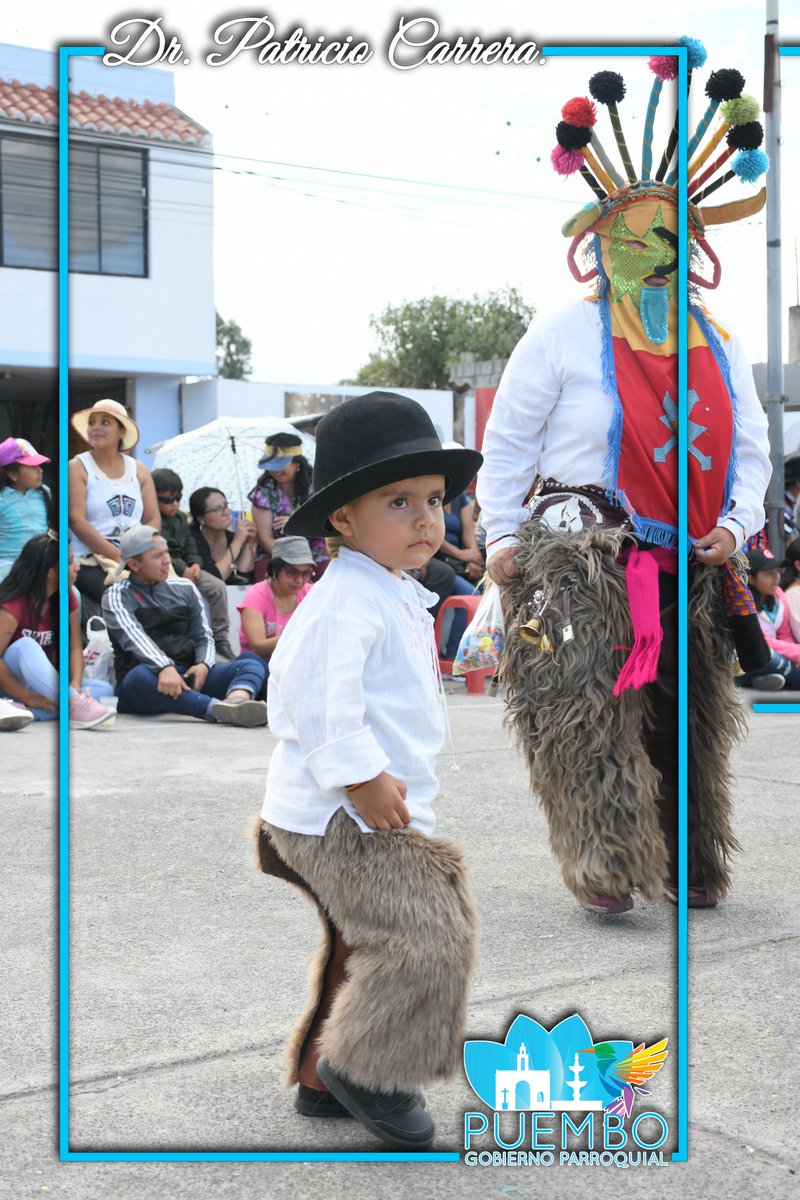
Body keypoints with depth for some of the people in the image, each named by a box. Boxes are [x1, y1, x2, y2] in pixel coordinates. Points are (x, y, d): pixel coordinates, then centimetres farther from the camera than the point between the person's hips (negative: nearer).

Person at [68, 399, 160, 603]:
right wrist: (118, 556, -16)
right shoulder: (78, 467, 2)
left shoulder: (138, 470, 15)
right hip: (90, 563, -4)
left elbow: (153, 520, 8)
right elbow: (76, 521, -9)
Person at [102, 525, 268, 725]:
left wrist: (204, 664, -10)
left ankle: (236, 701, -54)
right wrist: (165, 668, -33)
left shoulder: (185, 588, 19)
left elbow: (204, 636, 15)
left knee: (252, 662, -17)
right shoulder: (118, 596, 5)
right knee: (141, 676, -39)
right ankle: (219, 708, -58)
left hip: (189, 678, 5)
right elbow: (134, 638, -14)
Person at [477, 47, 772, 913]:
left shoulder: (718, 347, 12)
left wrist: (734, 526, 1)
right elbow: (507, 440, 1)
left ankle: (689, 866, 24)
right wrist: (503, 535, -3)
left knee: (689, 713, 11)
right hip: (582, 555, -5)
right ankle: (606, 866, -4)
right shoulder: (564, 335, -2)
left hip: (690, 563, 5)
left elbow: (750, 447, 16)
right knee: (589, 709, -12)